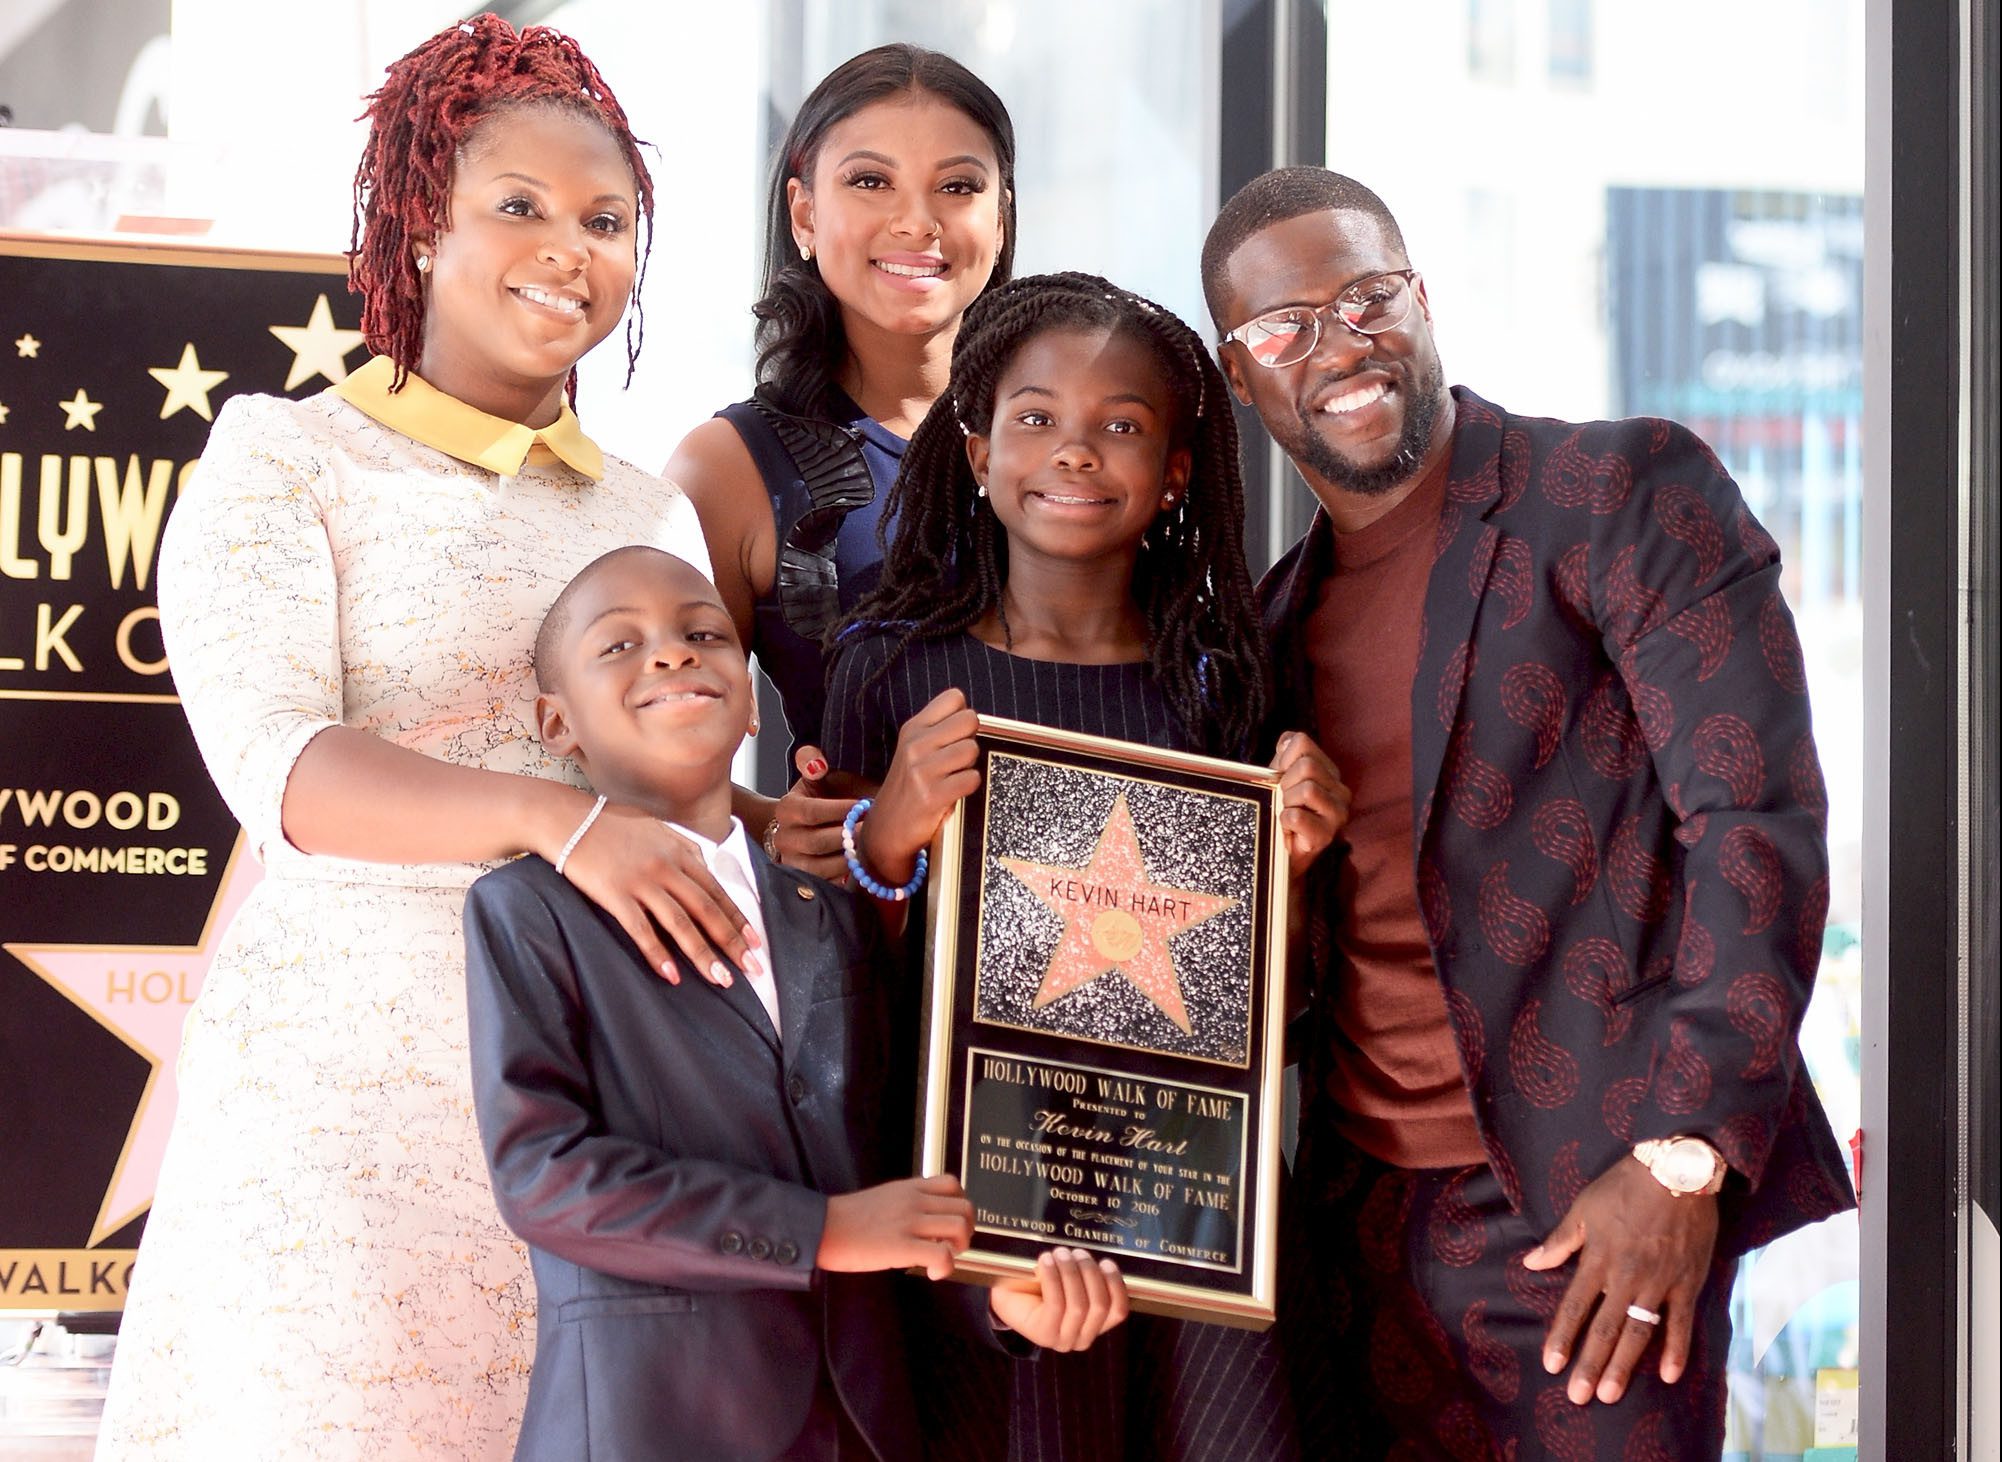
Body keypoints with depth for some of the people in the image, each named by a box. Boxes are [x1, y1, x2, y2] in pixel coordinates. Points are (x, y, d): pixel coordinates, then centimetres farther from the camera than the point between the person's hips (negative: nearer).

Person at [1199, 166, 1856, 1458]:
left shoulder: (1628, 493, -4)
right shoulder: (1282, 612, 16)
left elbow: (1759, 821, -11)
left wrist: (1686, 1158, -16)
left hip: (1583, 1209, -6)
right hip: (1355, 1227, 6)